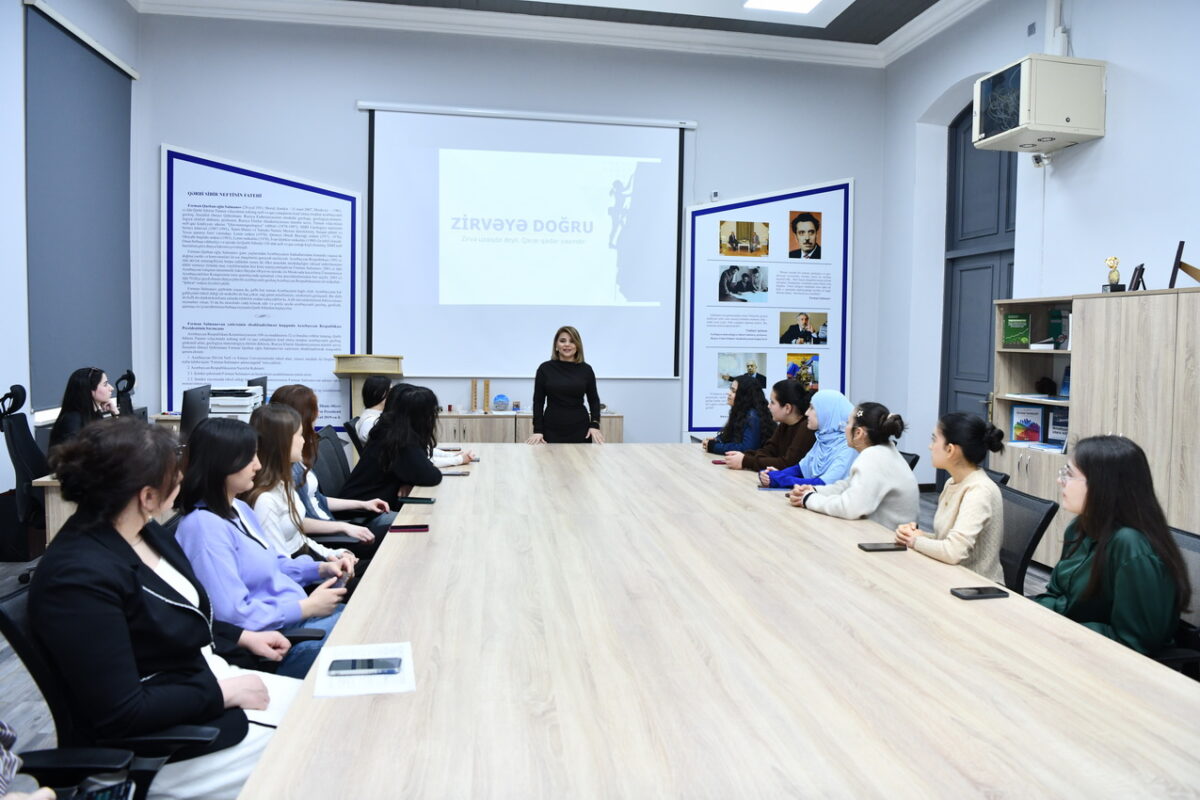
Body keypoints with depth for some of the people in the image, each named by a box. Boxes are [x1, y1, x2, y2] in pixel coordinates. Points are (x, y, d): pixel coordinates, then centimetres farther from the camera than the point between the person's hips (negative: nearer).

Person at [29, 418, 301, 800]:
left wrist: (244, 636, 8)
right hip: (165, 742, -9)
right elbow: (120, 713, -27)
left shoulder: (144, 532, -1)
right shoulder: (81, 577, -28)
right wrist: (224, 693, -21)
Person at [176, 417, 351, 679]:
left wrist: (321, 568, 4)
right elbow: (233, 615, -26)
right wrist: (307, 607, -18)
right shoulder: (205, 528, -21)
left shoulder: (240, 509, 10)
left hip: (298, 614, 9)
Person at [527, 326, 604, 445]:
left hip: (580, 428, 1)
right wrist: (538, 430, -8)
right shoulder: (545, 368, -1)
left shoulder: (586, 369, 2)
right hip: (552, 429, -1)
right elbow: (538, 401, 1)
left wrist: (595, 424, -6)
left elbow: (593, 400, 8)